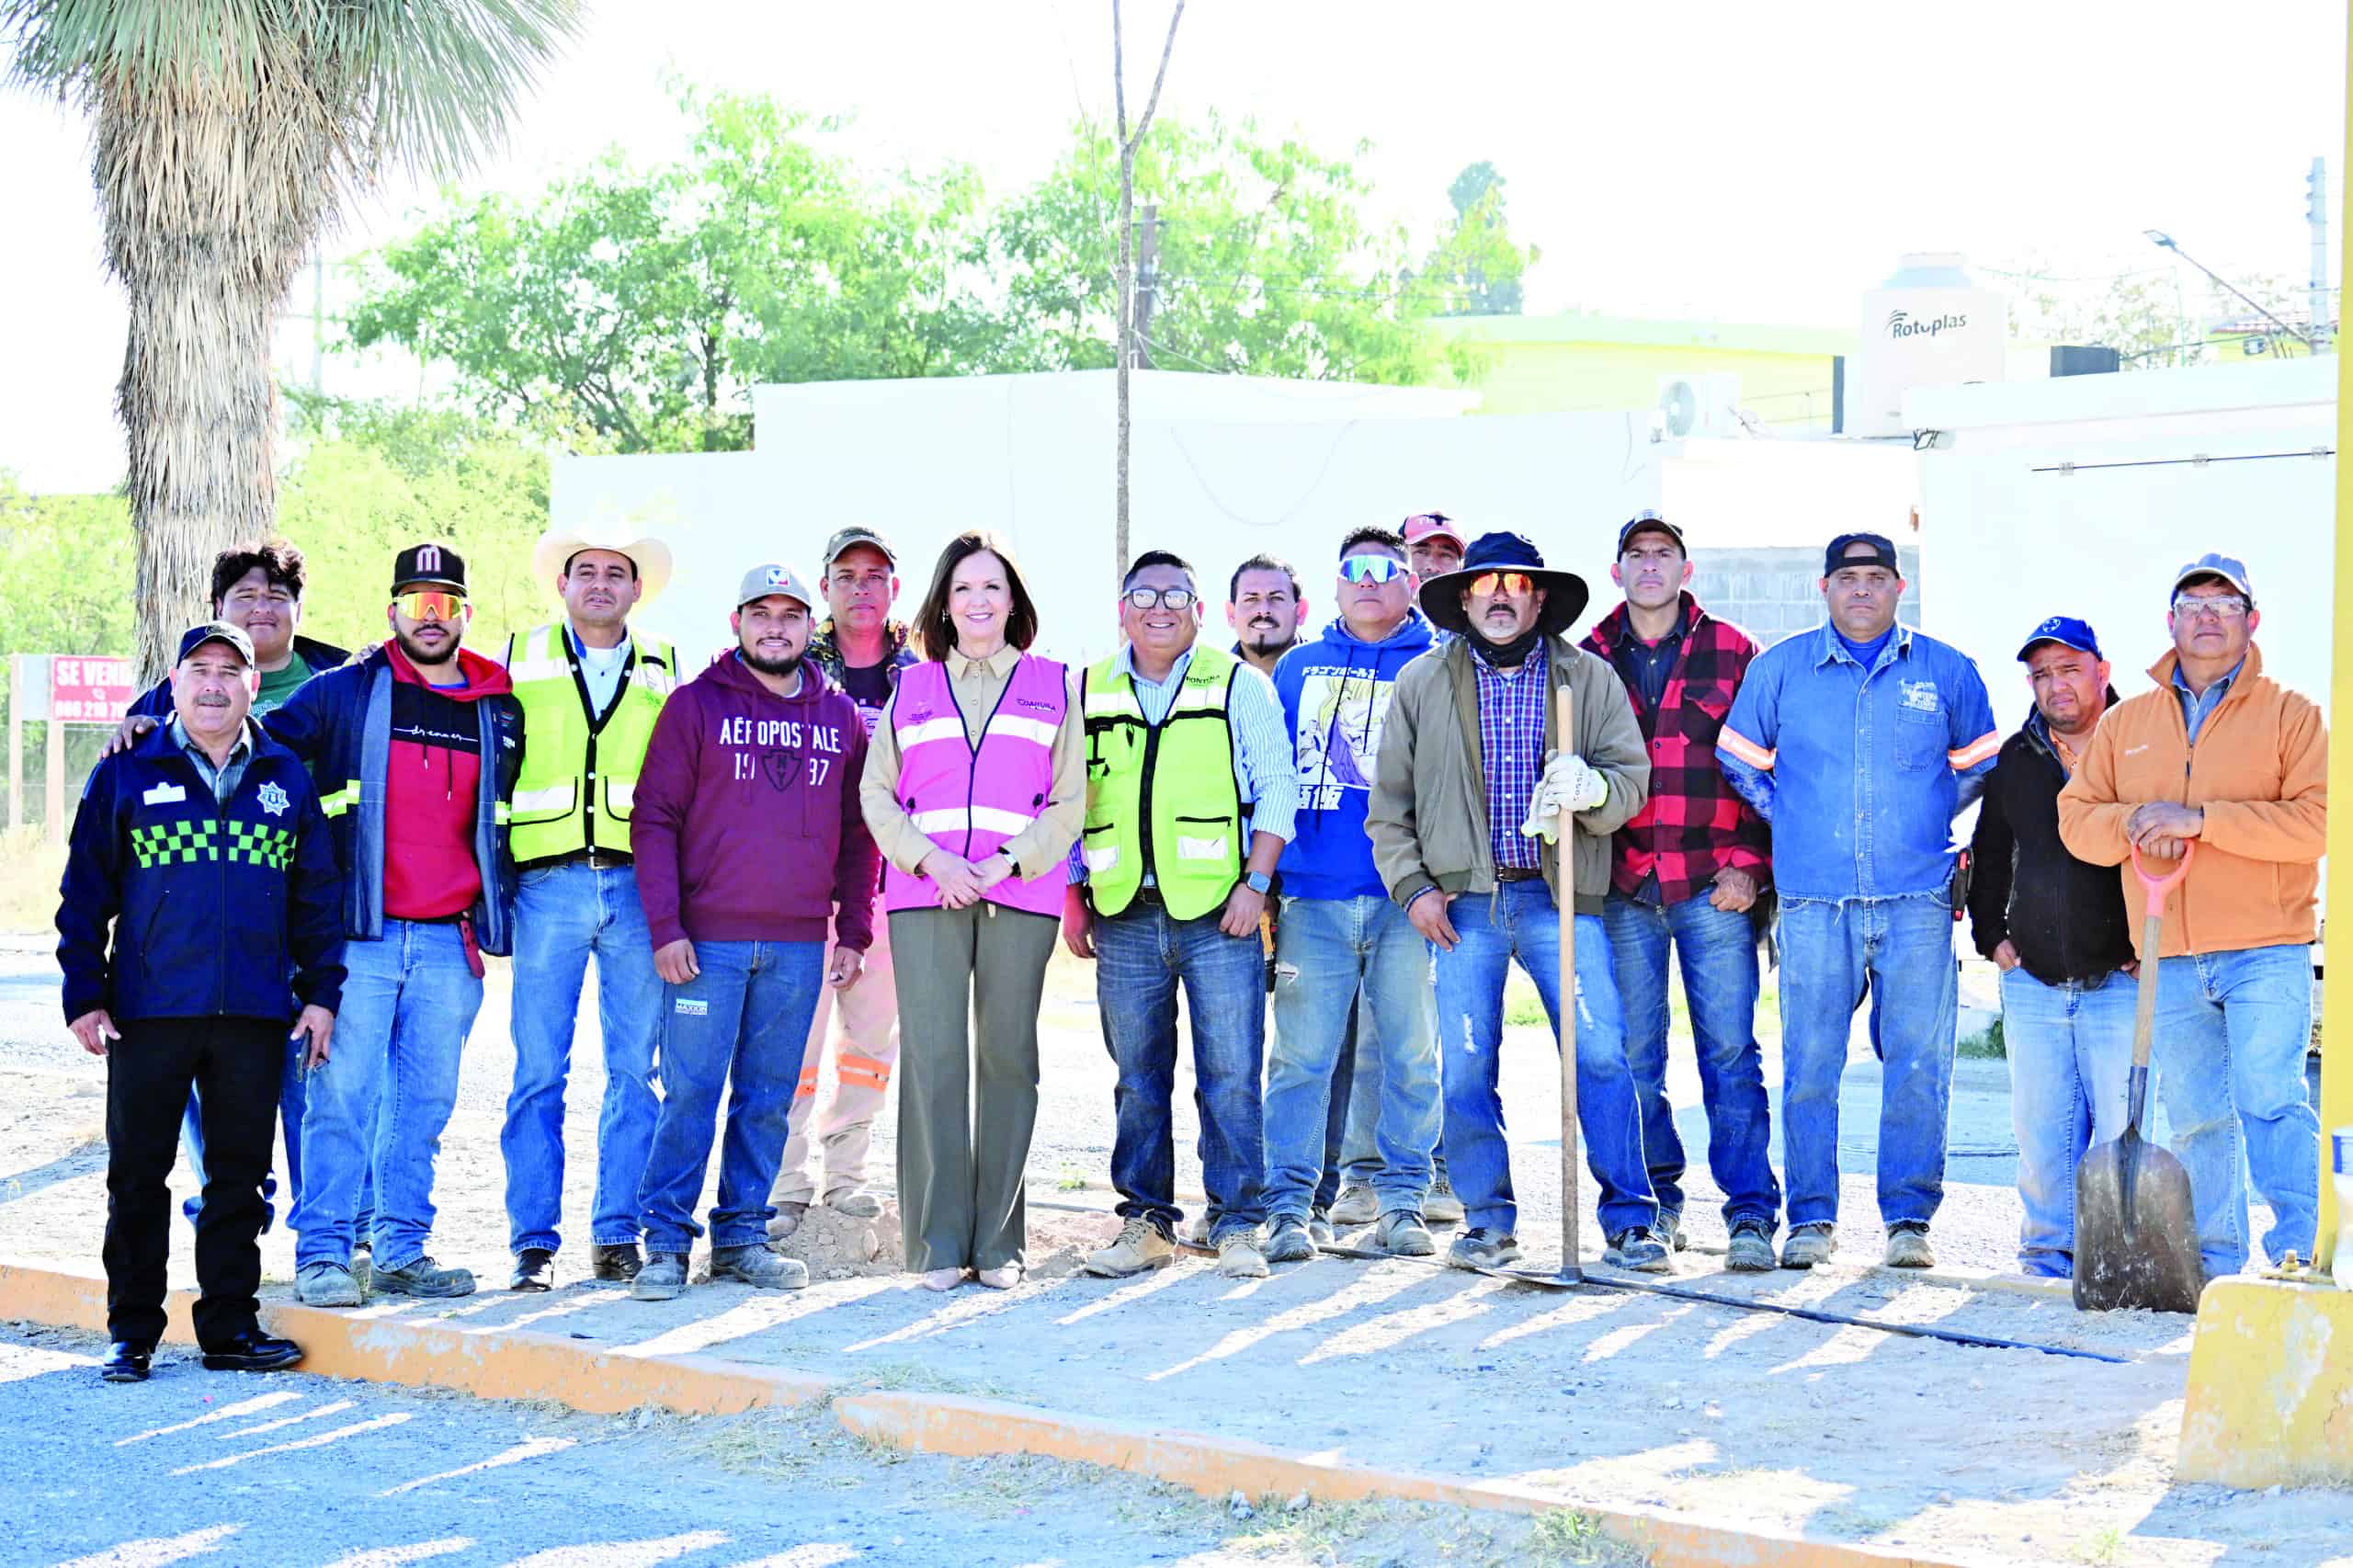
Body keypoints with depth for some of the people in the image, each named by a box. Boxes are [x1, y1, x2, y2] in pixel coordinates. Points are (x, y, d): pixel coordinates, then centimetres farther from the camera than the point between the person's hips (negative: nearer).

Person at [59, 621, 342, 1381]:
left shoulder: (287, 778, 10)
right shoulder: (126, 775, 3)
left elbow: (317, 892, 13)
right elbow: (85, 891, 3)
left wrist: (321, 991, 6)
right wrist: (85, 995, -3)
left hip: (256, 1016, 2)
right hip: (148, 1011, -2)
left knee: (241, 1175, 6)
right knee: (138, 1176, 4)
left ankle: (229, 1326, 15)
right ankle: (132, 1332, 12)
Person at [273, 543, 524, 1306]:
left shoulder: (501, 712, 12)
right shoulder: (343, 693, 4)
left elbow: (510, 820, 23)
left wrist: (497, 914, 19)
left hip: (451, 944, 3)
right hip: (358, 935, -3)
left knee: (425, 1102, 7)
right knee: (343, 1095, -6)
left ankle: (403, 1250, 14)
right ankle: (322, 1253, -1)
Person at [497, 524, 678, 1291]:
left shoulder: (663, 670, 14)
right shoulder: (521, 659, 11)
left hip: (638, 886, 1)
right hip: (547, 883, -1)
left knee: (634, 1070, 1)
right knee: (539, 1071, -3)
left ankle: (618, 1235, 9)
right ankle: (533, 1241, 1)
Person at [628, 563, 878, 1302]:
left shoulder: (840, 716, 11)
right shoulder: (696, 704, 1)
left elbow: (857, 832, 15)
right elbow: (654, 819, -2)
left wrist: (853, 931, 8)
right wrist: (666, 927, -10)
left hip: (799, 946, 3)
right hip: (708, 938, -3)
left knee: (769, 1097, 7)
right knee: (691, 1092, -4)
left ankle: (743, 1235, 15)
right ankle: (667, 1241, 2)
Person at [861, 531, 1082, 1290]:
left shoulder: (1051, 686, 13)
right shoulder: (912, 688, 16)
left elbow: (1070, 800, 8)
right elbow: (877, 792, 10)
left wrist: (1009, 861, -8)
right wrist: (931, 860, -7)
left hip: (1019, 895, 0)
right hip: (924, 896, 0)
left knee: (1007, 1058, 0)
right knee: (932, 1059, -6)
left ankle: (999, 1243, 6)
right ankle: (938, 1242, -2)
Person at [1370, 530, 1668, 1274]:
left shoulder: (1589, 678, 8)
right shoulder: (1422, 683, 10)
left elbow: (1632, 780, 1)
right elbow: (1390, 801, 12)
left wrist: (1592, 788, -21)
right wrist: (1412, 885, 1)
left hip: (1561, 898, -1)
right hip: (1463, 903, 1)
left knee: (1600, 1054, -10)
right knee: (1464, 1070, -1)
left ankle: (1629, 1220, -1)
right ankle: (1489, 1222, 13)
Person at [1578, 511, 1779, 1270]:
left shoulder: (1732, 652, 7)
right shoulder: (1589, 660, 11)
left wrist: (1747, 863, -4)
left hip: (1712, 886, -2)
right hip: (1623, 890, 2)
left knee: (1730, 1052, -5)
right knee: (1633, 1055, 5)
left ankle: (1751, 1215, -4)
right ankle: (1656, 1203, 17)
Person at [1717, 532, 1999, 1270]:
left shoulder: (1946, 671, 8)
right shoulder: (1779, 668, 8)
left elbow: (1980, 761, 21)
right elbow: (1738, 758, 19)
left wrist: (1925, 819, 12)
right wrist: (1790, 821, 11)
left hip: (1917, 898, 0)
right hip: (1813, 899, 0)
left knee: (1918, 1063, -2)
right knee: (1809, 1063, 0)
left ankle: (1910, 1217, 5)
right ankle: (1812, 1217, 8)